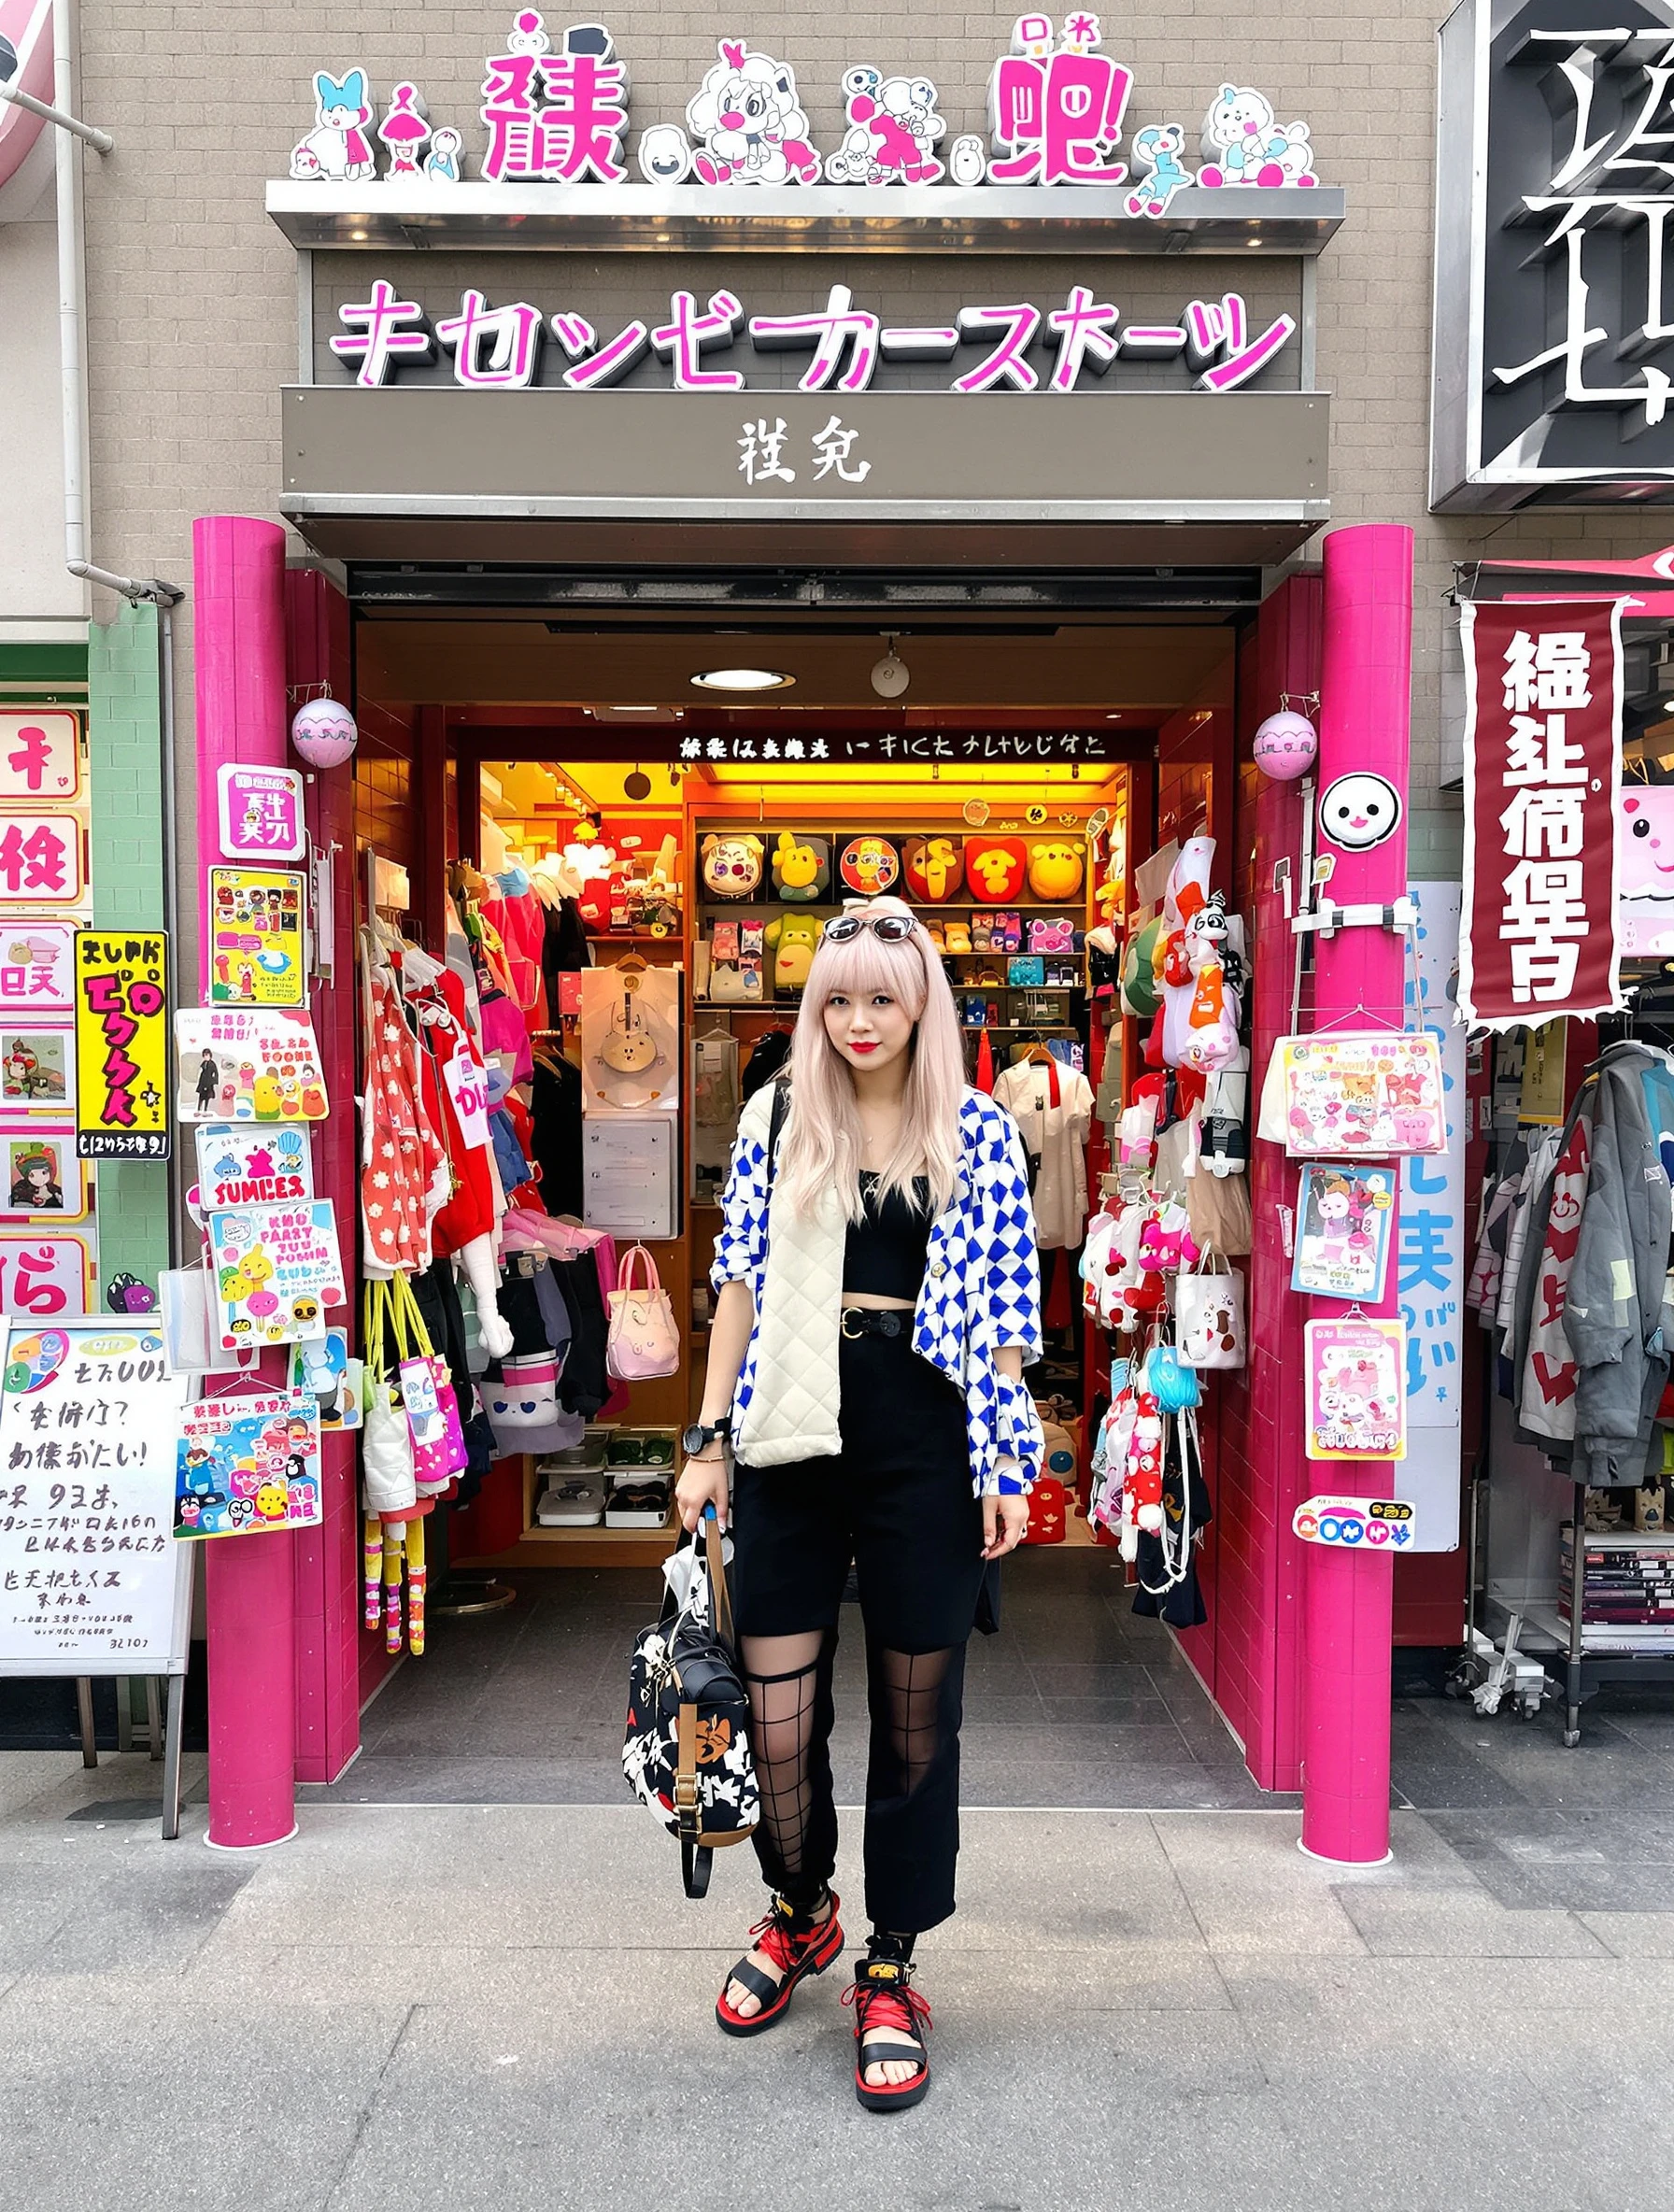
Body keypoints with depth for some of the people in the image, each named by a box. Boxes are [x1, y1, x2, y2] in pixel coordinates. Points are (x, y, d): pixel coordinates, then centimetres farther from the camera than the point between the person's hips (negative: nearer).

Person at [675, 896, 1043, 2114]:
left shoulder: (981, 1134, 3)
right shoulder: (776, 1119, 6)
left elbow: (1001, 1312, 3)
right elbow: (741, 1284, 7)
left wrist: (1009, 1462, -2)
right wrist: (710, 1439, 5)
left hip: (923, 1442, -1)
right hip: (791, 1436, 1)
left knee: (917, 1716, 9)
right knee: (775, 1712, 6)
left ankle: (890, 1970, 29)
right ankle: (798, 1911, 37)